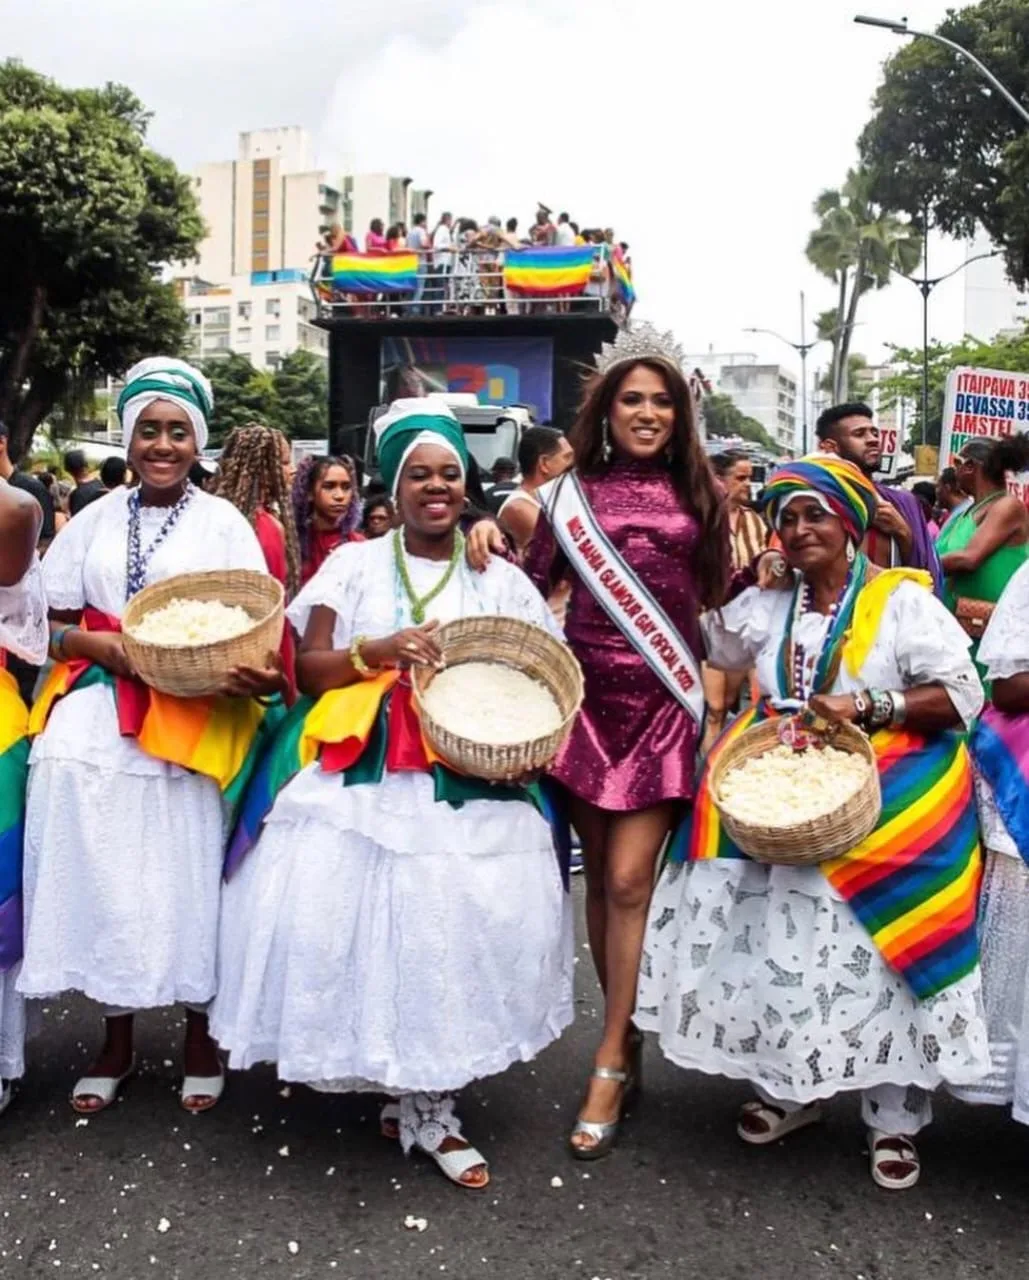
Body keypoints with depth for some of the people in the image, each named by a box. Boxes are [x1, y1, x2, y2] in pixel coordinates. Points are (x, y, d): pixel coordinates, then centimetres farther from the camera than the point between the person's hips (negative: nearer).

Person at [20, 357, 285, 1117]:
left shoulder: (223, 522, 3)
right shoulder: (96, 519, 11)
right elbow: (55, 625, 12)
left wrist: (259, 675, -22)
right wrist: (101, 645, -10)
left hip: (189, 726, -3)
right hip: (95, 720, 3)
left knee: (186, 874, 1)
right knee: (103, 873, 5)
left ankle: (202, 1034, 20)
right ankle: (117, 1040, 21)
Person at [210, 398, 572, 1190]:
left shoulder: (501, 580, 11)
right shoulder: (355, 565, 9)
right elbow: (309, 668, 4)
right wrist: (379, 651, -12)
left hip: (468, 784, 1)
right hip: (363, 776, 0)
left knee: (454, 925, -5)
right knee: (354, 916, -6)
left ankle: (427, 1101, 12)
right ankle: (406, 1089, 16)